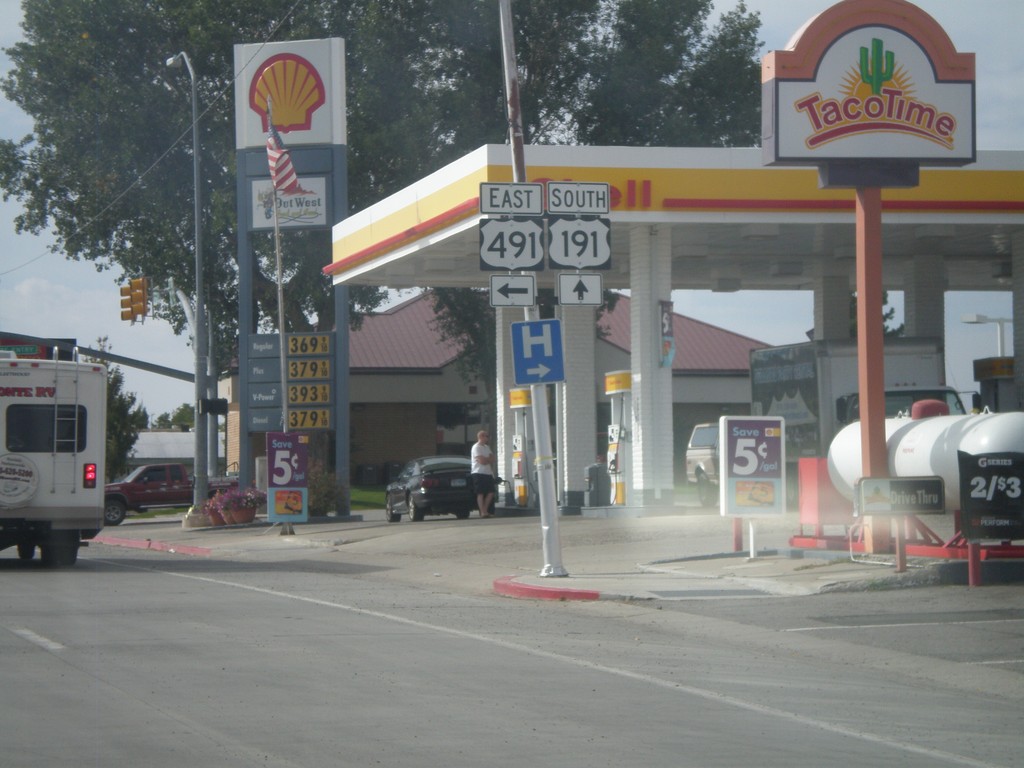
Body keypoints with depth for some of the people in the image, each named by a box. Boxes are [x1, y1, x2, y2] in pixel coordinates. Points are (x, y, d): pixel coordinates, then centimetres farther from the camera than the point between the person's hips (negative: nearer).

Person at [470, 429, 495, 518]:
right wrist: (490, 459, 1)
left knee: (491, 492, 4)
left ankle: (485, 511, 11)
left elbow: (491, 459, 16)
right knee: (480, 493, -9)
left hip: (488, 473, 9)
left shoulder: (487, 447, 20)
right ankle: (483, 512, -11)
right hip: (479, 473, -9)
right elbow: (482, 461, -17)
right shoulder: (476, 447, -8)